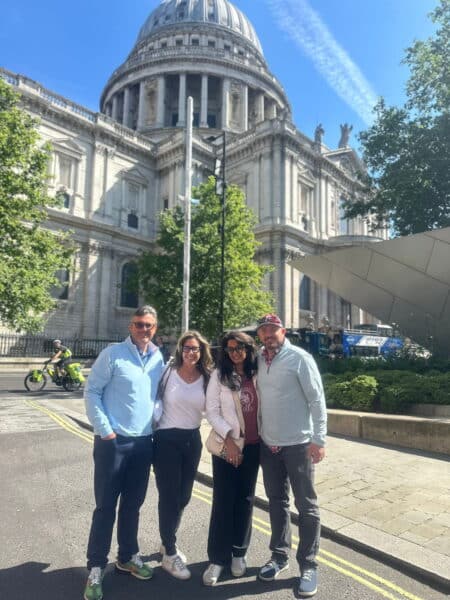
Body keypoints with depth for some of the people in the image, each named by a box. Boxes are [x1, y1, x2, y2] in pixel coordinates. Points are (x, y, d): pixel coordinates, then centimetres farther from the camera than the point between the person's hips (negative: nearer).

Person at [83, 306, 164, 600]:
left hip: (144, 442, 5)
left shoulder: (159, 359, 6)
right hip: (113, 441, -4)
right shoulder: (113, 354, -9)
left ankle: (128, 556, 35)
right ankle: (96, 568, 21)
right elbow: (92, 392, -9)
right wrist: (105, 430, -13)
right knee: (106, 506, 5)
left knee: (133, 504, 17)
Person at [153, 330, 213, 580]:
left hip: (193, 439, 4)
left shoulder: (207, 378, -3)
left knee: (184, 496, 16)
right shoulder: (169, 372, -11)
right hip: (167, 439, -4)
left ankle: (168, 540, 40)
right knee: (169, 496, 4)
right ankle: (170, 554, 22)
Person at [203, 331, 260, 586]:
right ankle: (218, 558, 17)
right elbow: (212, 411, -7)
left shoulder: (257, 374, 1)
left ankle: (239, 553, 29)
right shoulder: (219, 374, -5)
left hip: (253, 446, 3)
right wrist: (229, 438, -15)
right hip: (226, 445, -2)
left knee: (245, 499, 12)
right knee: (223, 501, 2)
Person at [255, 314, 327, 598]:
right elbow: (256, 398, 10)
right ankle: (279, 555, 34)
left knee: (306, 506, 7)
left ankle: (308, 566, 23)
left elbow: (317, 400, -12)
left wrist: (318, 439, -15)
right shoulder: (258, 360, 3)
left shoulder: (299, 358, -12)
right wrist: (256, 432, 8)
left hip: (298, 443, -5)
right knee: (277, 501, 18)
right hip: (268, 444, 5)